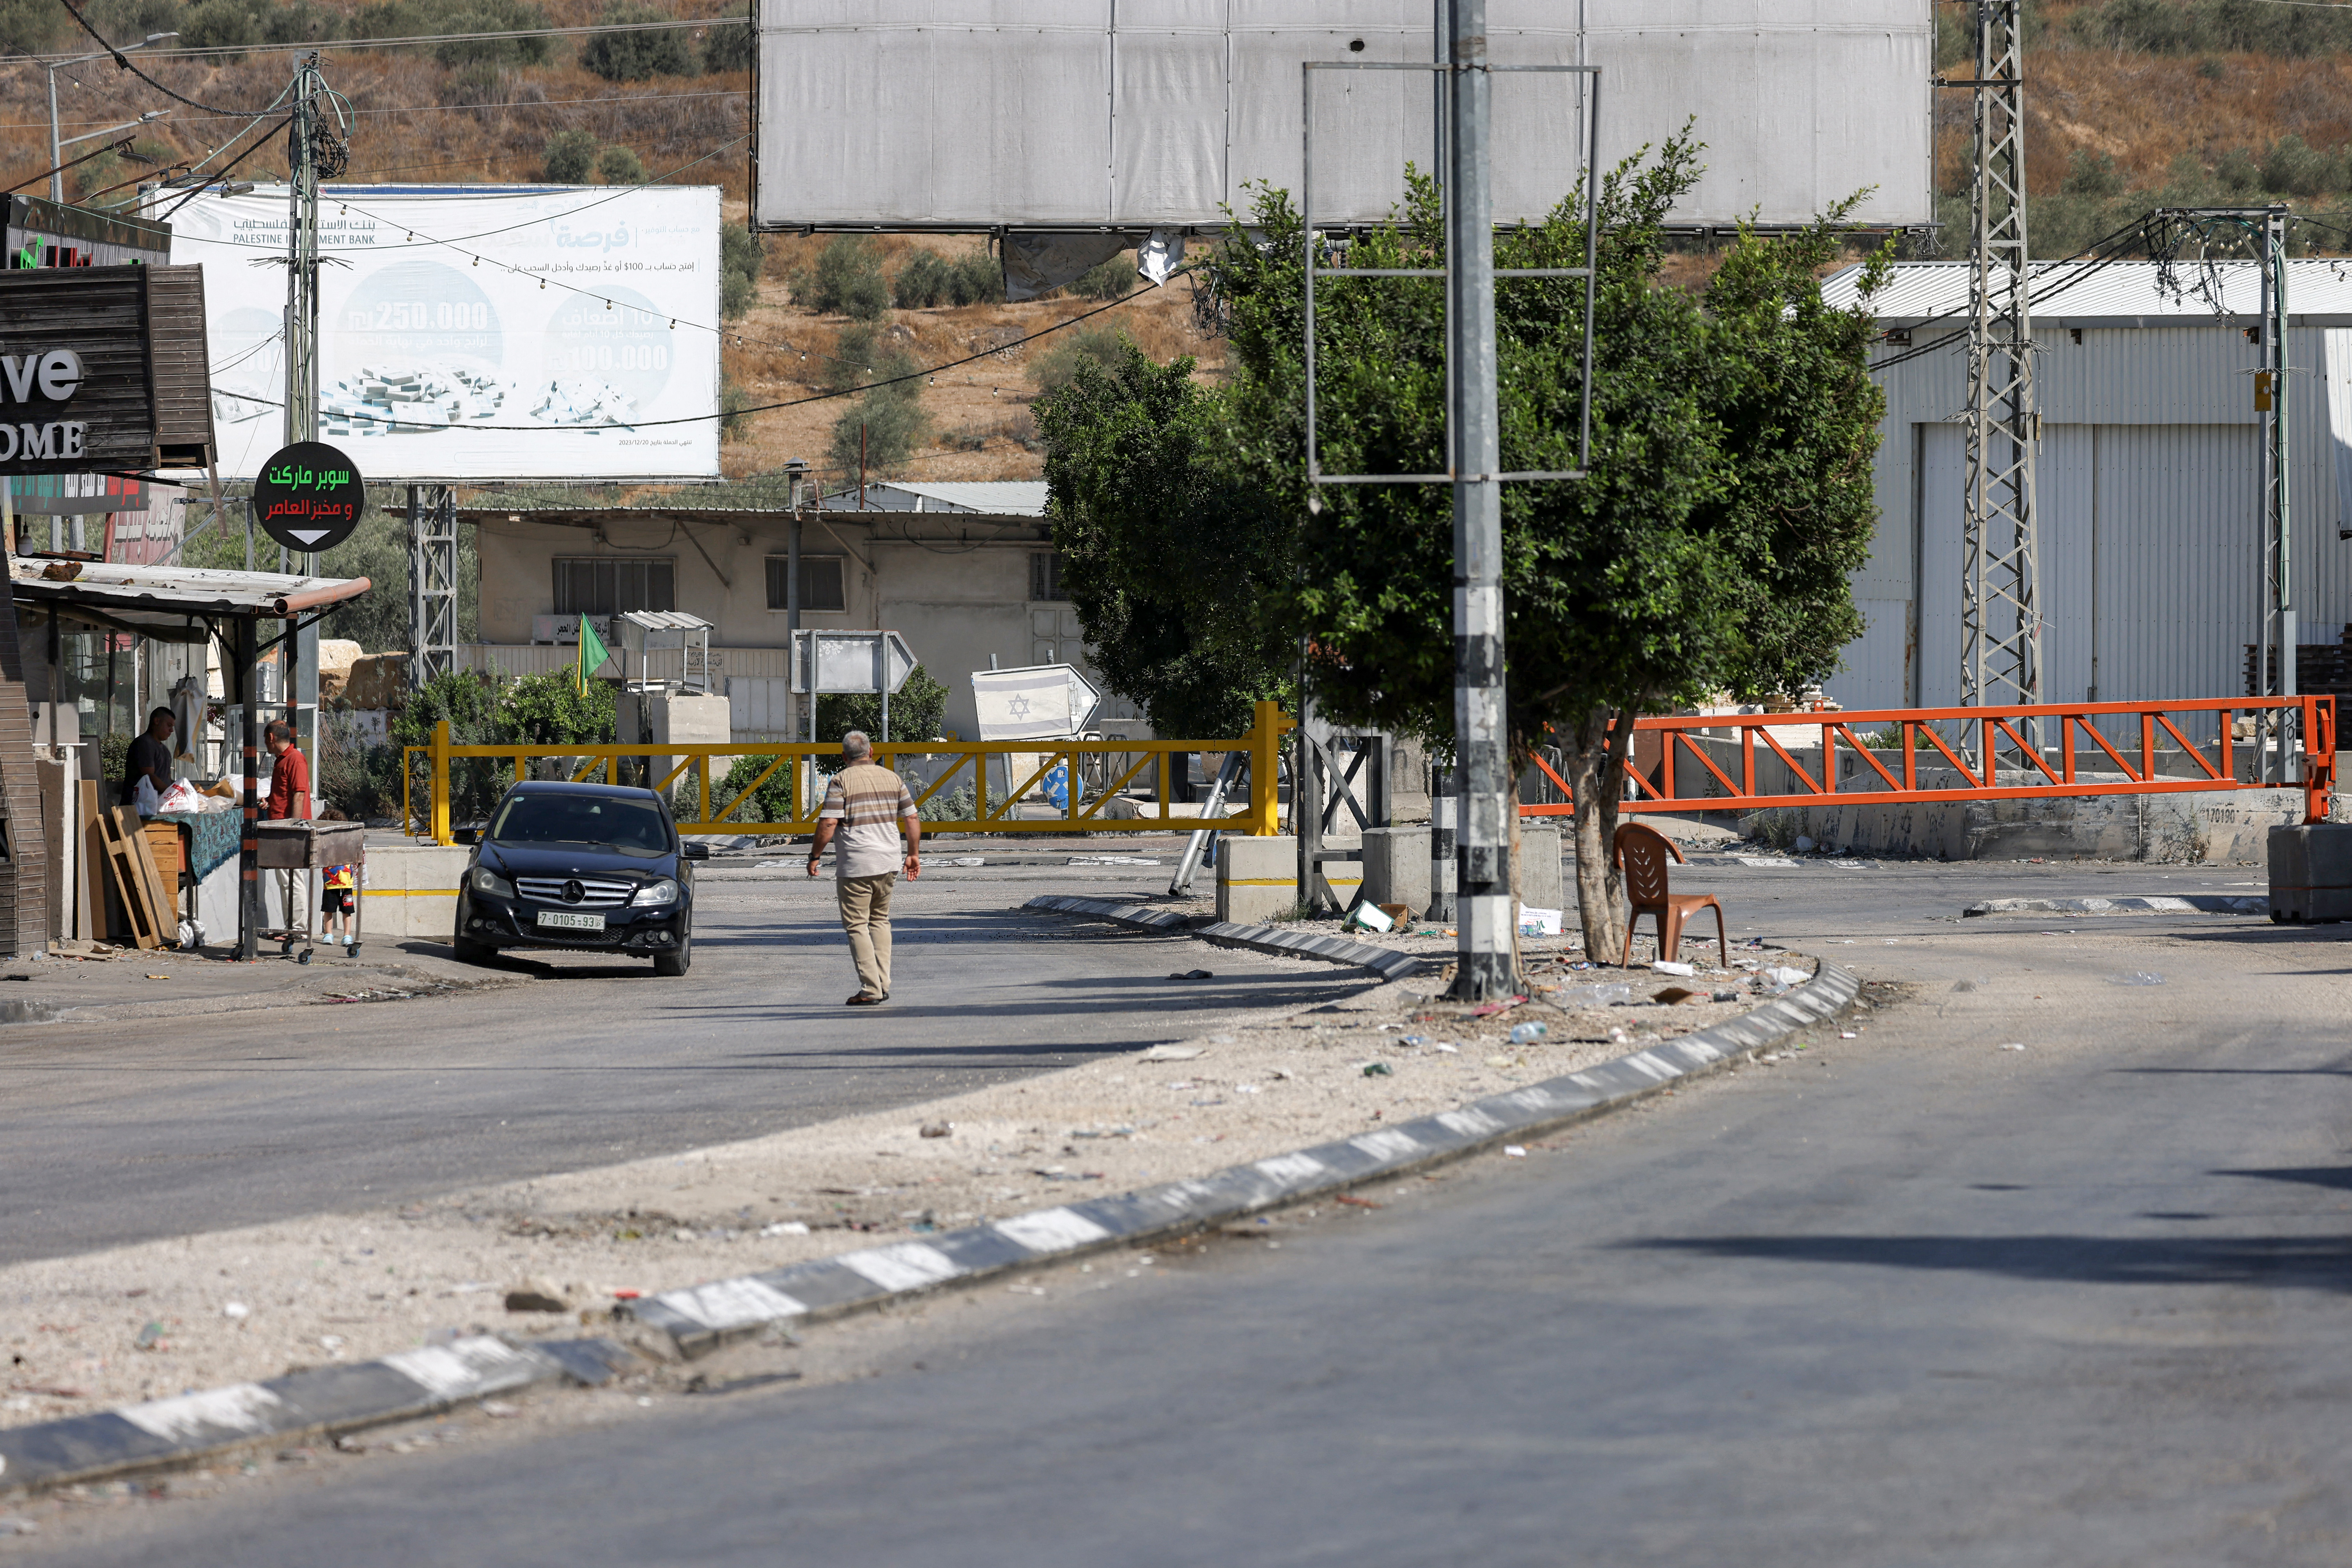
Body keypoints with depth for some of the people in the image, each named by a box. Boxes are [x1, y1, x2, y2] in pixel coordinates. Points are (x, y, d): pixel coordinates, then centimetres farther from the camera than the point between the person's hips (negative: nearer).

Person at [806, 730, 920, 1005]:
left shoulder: (841, 781, -7)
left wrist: (814, 856, -4)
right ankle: (883, 985, 14)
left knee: (857, 926, 0)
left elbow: (828, 824, -15)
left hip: (855, 866, -5)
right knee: (880, 921, 19)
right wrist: (914, 854, 20)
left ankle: (871, 990, -7)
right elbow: (912, 819, 10)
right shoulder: (892, 778, 8)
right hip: (888, 863, 5)